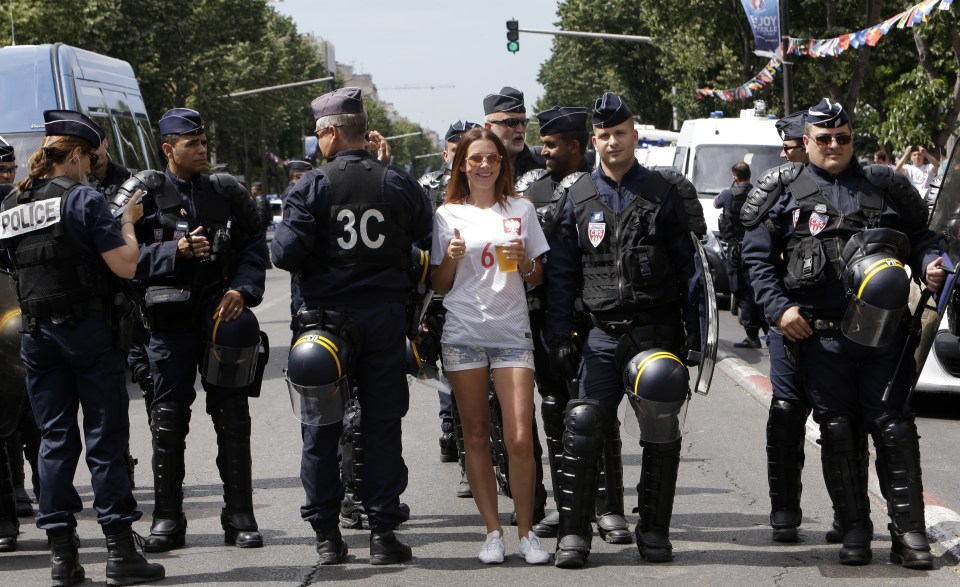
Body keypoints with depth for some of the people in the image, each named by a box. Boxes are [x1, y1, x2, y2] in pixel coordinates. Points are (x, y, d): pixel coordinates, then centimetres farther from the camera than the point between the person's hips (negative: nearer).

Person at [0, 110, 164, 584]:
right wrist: (127, 223, 3)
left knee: (55, 439, 8)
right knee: (105, 438, -1)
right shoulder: (82, 199, -10)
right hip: (87, 327, -5)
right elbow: (125, 266, -13)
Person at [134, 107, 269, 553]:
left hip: (223, 313, 2)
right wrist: (177, 251, -16)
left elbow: (255, 245, 9)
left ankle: (240, 517, 9)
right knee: (168, 420, 1)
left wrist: (242, 290, -7)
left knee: (232, 417, 3)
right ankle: (167, 519, 9)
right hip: (170, 319, -2)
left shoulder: (227, 192, 10)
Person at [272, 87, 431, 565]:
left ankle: (327, 535, 9)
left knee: (322, 427, 7)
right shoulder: (396, 182, 0)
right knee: (382, 425, 6)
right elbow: (430, 241, 4)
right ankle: (383, 531, 6)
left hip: (328, 315, -2)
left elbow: (286, 253, -15)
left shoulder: (313, 186, -9)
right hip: (385, 315, 2)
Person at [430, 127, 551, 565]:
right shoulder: (448, 215, 7)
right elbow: (440, 286, 9)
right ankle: (493, 532, 9)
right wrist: (451, 257, -10)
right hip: (464, 334, 0)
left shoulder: (521, 210, 9)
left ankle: (526, 533, 1)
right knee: (476, 436, 2)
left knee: (520, 438, -9)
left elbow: (538, 279, 13)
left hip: (512, 332, 0)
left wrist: (524, 262, -7)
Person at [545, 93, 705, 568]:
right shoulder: (577, 198, 9)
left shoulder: (665, 192, 4)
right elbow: (560, 274, 10)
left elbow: (689, 264, 3)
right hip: (602, 333, 1)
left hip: (658, 332, -1)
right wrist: (560, 337, 3)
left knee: (661, 432, 3)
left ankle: (654, 531, 14)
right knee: (583, 429, -9)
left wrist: (693, 329, -3)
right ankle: (573, 532, -2)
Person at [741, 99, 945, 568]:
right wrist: (779, 308, -4)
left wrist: (930, 265, -4)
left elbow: (920, 235, 18)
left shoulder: (882, 186, 13)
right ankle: (854, 531, 12)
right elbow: (757, 255, 8)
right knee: (837, 429, 3)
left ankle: (909, 532, 0)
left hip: (882, 329, 0)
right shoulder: (785, 190, 9)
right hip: (818, 332, 0)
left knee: (893, 426, -3)